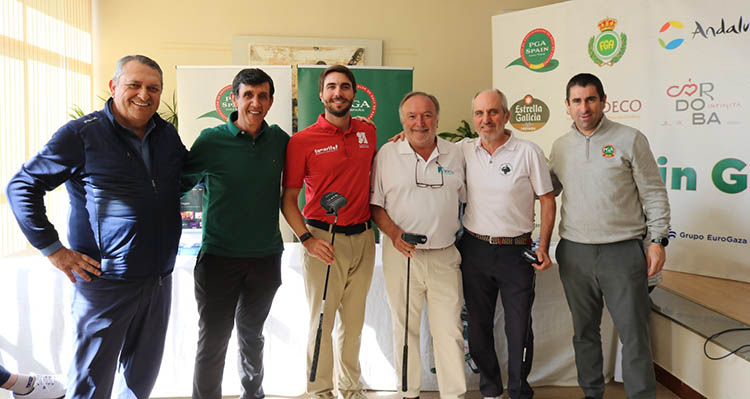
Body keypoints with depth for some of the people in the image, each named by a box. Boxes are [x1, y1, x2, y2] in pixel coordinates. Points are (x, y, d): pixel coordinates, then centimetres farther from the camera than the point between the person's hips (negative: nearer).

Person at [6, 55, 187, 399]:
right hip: (104, 283, -5)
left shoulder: (167, 134, 8)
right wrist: (53, 250, -10)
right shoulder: (81, 134, -9)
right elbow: (21, 187, -6)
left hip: (159, 279, 5)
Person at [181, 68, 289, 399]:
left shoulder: (279, 140, 2)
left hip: (265, 257, 3)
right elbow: (181, 182, -2)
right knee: (213, 339, 4)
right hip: (219, 256, -3)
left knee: (251, 335, 21)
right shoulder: (211, 140, -8)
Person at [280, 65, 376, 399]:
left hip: (362, 238, 4)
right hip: (324, 240, -4)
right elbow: (288, 198, -4)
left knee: (354, 320, 14)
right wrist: (306, 239, -13)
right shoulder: (303, 140, -6)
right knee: (321, 321, 6)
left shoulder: (368, 132, 8)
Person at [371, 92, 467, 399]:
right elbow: (374, 204, 3)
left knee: (450, 331, 2)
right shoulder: (387, 154, 2)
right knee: (404, 328, 10)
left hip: (444, 256, 1)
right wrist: (393, 233, -11)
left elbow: (465, 200, 16)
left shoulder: (455, 155, 8)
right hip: (401, 255, -1)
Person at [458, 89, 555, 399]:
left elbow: (547, 199, 0)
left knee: (519, 327, 5)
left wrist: (543, 248, -7)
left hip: (516, 251, -2)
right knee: (479, 325, 12)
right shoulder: (463, 150, 3)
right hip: (474, 249, 3)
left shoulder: (528, 152, -4)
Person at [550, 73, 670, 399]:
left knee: (633, 334, 1)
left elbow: (654, 193, 0)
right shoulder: (560, 147, 8)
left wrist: (658, 240, -5)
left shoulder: (629, 139, -2)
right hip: (574, 252, 4)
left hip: (622, 250, -3)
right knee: (584, 332, 15)